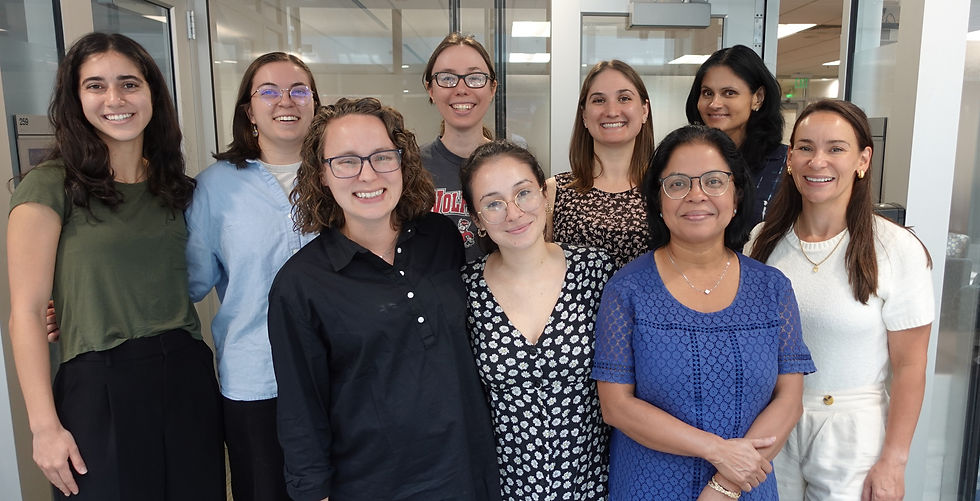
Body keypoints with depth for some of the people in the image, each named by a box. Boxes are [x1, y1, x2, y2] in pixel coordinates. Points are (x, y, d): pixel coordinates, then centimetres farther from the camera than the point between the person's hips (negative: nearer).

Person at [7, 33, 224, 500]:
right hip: (100, 387, -4)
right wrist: (45, 426, -12)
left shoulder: (174, 185, 9)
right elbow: (27, 313, -8)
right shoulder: (51, 186, -7)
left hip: (188, 378, 5)